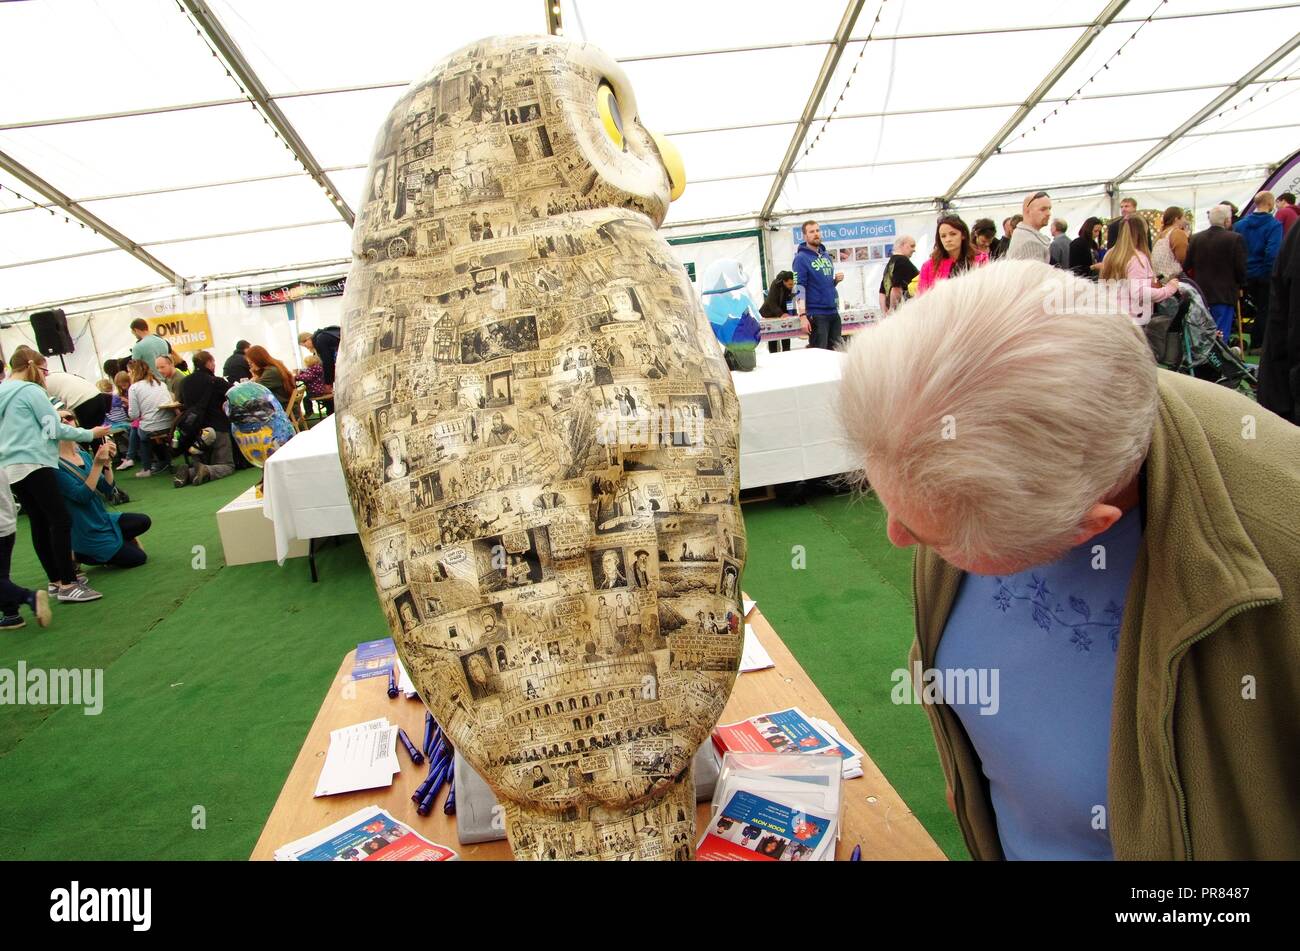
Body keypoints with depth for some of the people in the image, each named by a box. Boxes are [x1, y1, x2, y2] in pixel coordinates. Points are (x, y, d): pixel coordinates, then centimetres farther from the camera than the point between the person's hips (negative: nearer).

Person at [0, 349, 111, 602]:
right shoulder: (30, 390, -7)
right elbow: (54, 429, -8)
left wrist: (56, 419, 25)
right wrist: (90, 434, 2)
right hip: (34, 463, -9)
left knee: (40, 524, 11)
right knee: (60, 521, -9)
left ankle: (56, 579, 16)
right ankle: (68, 585, -13)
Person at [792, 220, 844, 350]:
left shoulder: (826, 255, 14)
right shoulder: (801, 258, -7)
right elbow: (799, 288, -15)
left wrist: (837, 279, 2)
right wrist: (803, 316, -24)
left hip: (833, 311, 7)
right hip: (816, 314, -7)